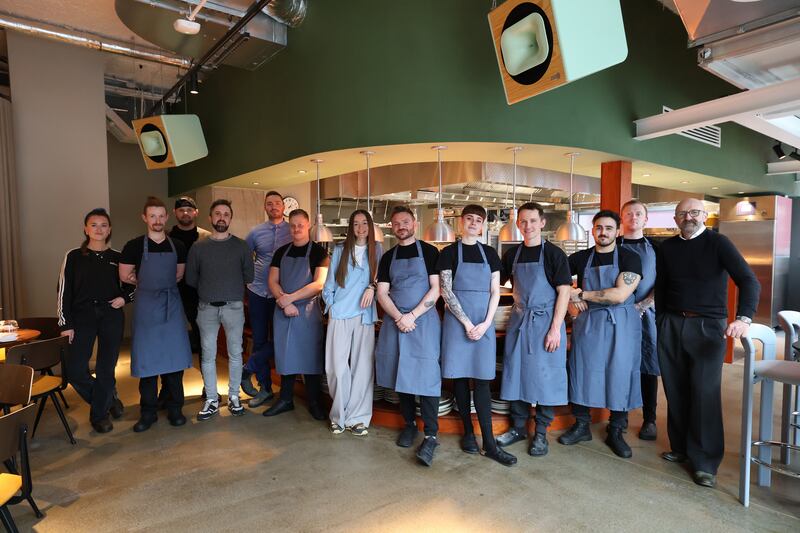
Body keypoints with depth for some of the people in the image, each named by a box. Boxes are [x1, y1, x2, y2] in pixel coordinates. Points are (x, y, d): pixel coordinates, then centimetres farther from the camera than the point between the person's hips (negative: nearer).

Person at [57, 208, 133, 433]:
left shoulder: (117, 258, 6)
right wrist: (66, 323, -4)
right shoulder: (74, 256, 2)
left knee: (106, 368, 3)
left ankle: (100, 414, 20)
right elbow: (64, 290, 1)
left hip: (112, 317, 0)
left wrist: (124, 298, -4)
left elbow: (131, 284, 18)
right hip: (83, 316, 0)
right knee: (75, 370, -6)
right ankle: (109, 400, 19)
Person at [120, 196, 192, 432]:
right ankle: (148, 412, 15)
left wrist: (159, 282, 4)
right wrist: (148, 283, 4)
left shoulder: (177, 246, 6)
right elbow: (125, 276, 2)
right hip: (146, 305, -2)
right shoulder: (134, 246, -2)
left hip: (172, 305, 2)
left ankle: (175, 408, 16)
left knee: (175, 356, 4)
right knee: (146, 358, 2)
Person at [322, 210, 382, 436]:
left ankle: (357, 417, 13)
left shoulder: (377, 249, 10)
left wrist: (372, 287, -8)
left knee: (362, 366, 1)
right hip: (340, 314, 0)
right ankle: (339, 415, 15)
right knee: (337, 366, -2)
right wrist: (331, 307, 4)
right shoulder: (340, 250, 9)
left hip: (365, 315, 0)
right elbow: (329, 283, 11)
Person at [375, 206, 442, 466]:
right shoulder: (388, 257, 12)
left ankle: (431, 435, 1)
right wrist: (399, 318, -11)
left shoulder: (429, 252, 1)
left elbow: (435, 289, -6)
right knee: (401, 374, 10)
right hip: (395, 322, 4)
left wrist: (412, 315, -13)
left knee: (426, 376, -7)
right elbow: (382, 293, 6)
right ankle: (409, 423, 26)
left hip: (424, 320, -4)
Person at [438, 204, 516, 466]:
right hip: (457, 322, -1)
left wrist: (486, 323, -7)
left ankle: (489, 442, 3)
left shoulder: (489, 253, 10)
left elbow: (495, 292, 6)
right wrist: (467, 323, -12)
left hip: (484, 323, 2)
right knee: (460, 377, 4)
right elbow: (446, 292, -5)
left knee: (482, 380, 0)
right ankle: (468, 432, 19)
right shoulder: (449, 252, 2)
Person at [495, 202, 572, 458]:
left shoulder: (554, 253, -5)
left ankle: (541, 433, 19)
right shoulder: (512, 254, 7)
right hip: (518, 321, 4)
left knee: (544, 377, 3)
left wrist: (555, 328, -15)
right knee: (515, 374, 9)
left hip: (545, 322, -4)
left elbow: (563, 292, -9)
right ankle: (518, 428, 26)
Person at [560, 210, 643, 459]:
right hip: (587, 323, 2)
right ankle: (581, 426, 24)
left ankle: (616, 432, 22)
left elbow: (620, 295, -16)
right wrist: (571, 301, -4)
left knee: (619, 376, 5)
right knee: (582, 373, 7)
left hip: (620, 325, -2)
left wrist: (581, 294, -12)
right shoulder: (580, 258, 5)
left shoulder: (630, 258, -4)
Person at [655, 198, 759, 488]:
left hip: (707, 326, -3)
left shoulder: (718, 243, -4)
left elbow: (749, 280, -13)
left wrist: (743, 318, -29)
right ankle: (681, 447, 21)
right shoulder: (667, 247, 8)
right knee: (675, 391, 6)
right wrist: (661, 321, 10)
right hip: (671, 325, 4)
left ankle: (705, 462, 5)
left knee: (705, 393, -5)